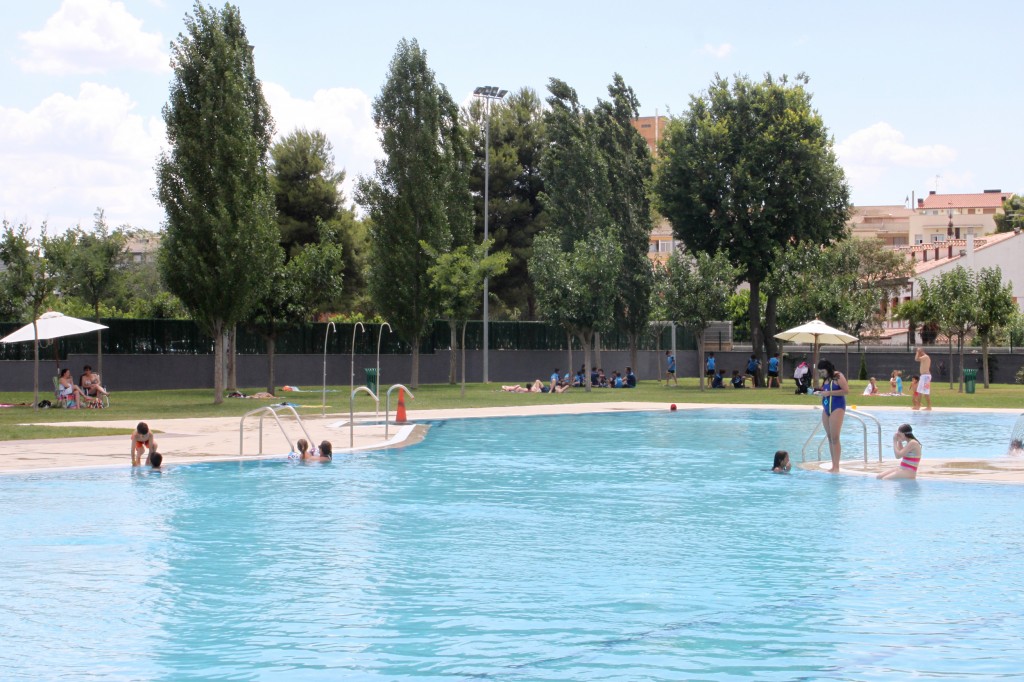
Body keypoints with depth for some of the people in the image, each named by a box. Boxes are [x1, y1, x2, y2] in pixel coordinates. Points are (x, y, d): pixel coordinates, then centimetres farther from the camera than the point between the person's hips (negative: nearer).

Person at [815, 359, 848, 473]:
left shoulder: (838, 376, -7)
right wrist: (820, 393, 4)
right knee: (830, 438, 6)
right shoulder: (826, 379, 16)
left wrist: (829, 393, -16)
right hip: (826, 408, 8)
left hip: (837, 408, -8)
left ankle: (836, 467, -11)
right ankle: (833, 466, 8)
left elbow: (846, 390, -15)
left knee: (835, 438, -11)